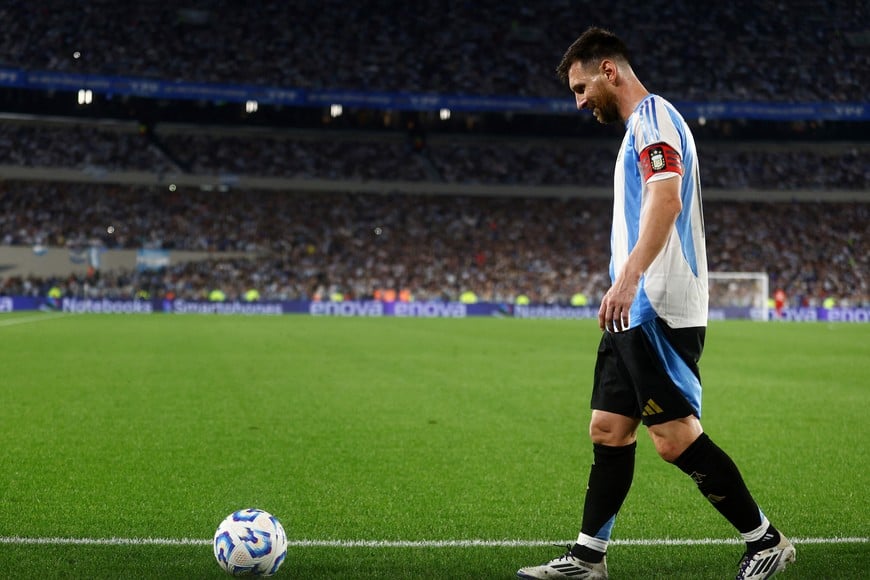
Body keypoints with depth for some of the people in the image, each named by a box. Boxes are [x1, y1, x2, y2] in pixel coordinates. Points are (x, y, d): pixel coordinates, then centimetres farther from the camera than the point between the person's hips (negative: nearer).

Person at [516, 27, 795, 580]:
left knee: (676, 436, -11)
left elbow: (667, 199, -24)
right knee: (609, 431, 9)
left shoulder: (653, 114, -8)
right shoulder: (641, 128, 23)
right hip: (635, 313, 10)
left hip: (658, 311, -10)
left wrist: (628, 277, -35)